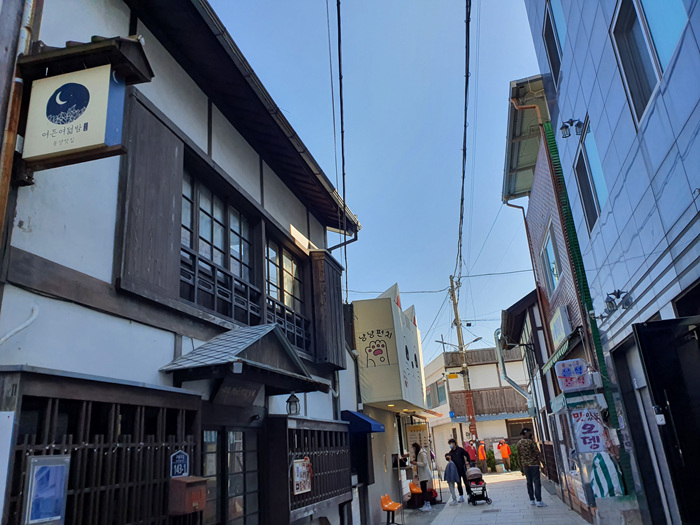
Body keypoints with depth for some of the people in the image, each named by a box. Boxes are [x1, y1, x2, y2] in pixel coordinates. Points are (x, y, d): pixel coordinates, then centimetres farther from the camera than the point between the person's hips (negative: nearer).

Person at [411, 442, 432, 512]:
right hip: (421, 475, 9)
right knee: (423, 489, 10)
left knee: (424, 489, -9)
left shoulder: (422, 453, -13)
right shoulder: (418, 453, 15)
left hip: (424, 474, -9)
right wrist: (414, 462, 8)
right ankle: (425, 504, 14)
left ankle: (428, 504, -6)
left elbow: (424, 463, -19)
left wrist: (416, 463, -16)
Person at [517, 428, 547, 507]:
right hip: (533, 464, -6)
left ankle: (532, 500, 17)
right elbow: (537, 453, -12)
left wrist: (522, 469, 19)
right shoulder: (530, 442, -10)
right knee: (537, 482, -4)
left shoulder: (518, 444, 9)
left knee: (529, 483, 13)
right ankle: (539, 501, -6)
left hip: (525, 465, 6)